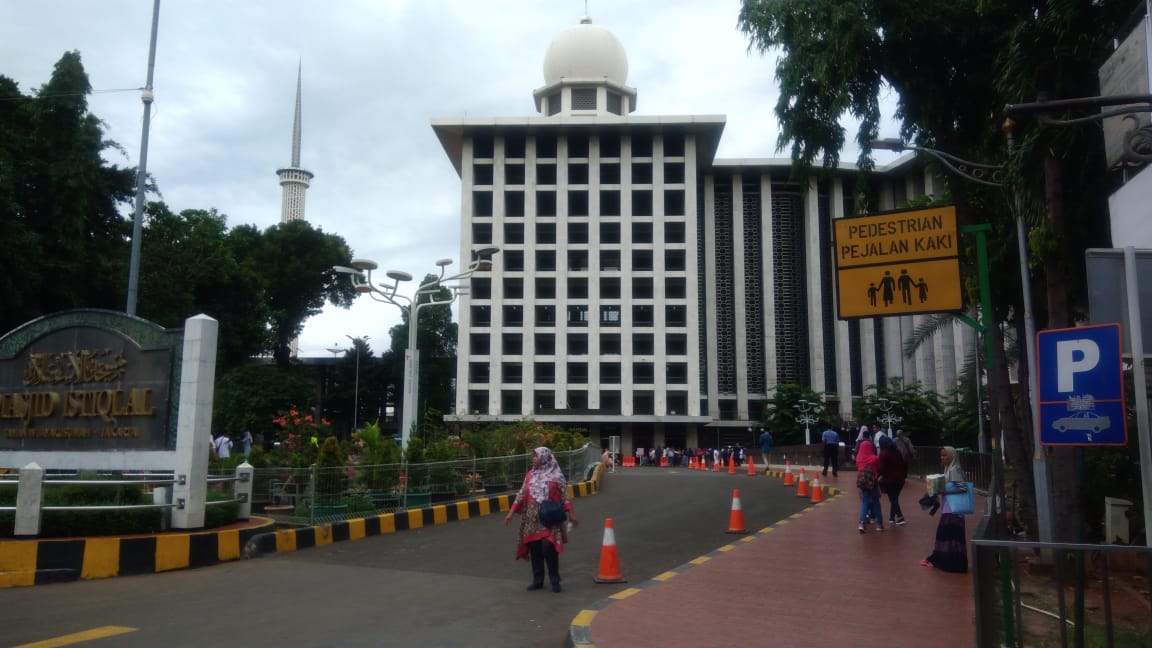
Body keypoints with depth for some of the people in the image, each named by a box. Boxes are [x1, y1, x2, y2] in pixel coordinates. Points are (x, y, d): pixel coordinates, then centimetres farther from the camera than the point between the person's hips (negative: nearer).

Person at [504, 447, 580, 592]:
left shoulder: (556, 475, -3)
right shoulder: (530, 475, 10)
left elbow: (565, 495, -3)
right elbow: (521, 494, 11)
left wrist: (571, 513, -8)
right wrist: (511, 512, 7)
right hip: (532, 518, 5)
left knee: (548, 547, -14)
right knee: (534, 549, 6)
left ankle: (554, 580, 1)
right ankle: (537, 580, 17)